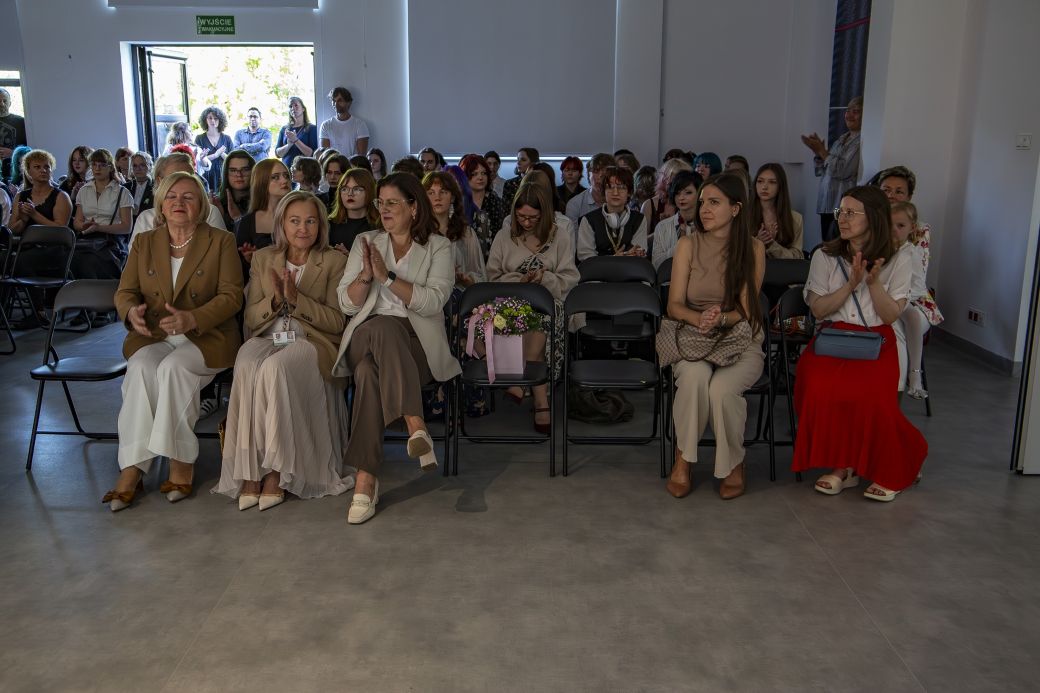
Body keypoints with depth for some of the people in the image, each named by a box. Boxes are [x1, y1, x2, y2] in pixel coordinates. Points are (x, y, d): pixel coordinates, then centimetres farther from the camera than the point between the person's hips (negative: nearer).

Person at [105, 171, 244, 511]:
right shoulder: (144, 242, 16)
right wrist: (131, 311, -14)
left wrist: (192, 319, -20)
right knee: (141, 367, -30)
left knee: (173, 366, -33)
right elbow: (125, 291, 11)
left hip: (207, 336, -3)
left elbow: (231, 295, -4)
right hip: (154, 336, 3)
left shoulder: (221, 241, 5)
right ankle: (131, 468, -28)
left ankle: (182, 461, -23)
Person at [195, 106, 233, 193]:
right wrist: (216, 155, -12)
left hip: (222, 177, 1)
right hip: (206, 178, -1)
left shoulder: (226, 139, 9)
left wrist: (222, 153, -13)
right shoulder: (199, 139, 6)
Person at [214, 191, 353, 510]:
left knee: (274, 368, -36)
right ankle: (249, 472, -30)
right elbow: (251, 319, 12)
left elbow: (337, 322, -2)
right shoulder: (262, 259, 17)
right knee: (246, 367, -34)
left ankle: (275, 471, -28)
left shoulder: (335, 261, 7)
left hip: (311, 342, -3)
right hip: (267, 338, 3)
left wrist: (296, 298, -14)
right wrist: (275, 300, -9)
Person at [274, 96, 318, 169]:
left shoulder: (312, 128, 2)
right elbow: (277, 154, 9)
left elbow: (312, 154, -8)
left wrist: (296, 140, -16)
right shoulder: (284, 129, 13)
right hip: (286, 168, 3)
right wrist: (289, 145, -10)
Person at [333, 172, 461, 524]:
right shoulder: (365, 242, 18)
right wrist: (366, 275, -10)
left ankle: (366, 478, -40)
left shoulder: (438, 247, 10)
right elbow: (347, 304, 9)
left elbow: (433, 302, -8)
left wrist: (386, 276, -14)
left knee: (370, 371, -35)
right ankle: (415, 425, -43)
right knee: (382, 327, -37)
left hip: (417, 343, -1)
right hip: (367, 339, 2)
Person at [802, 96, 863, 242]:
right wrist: (817, 152, 3)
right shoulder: (842, 139, 18)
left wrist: (821, 150, -10)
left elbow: (843, 171, -18)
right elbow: (822, 171, 20)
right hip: (827, 205, 8)